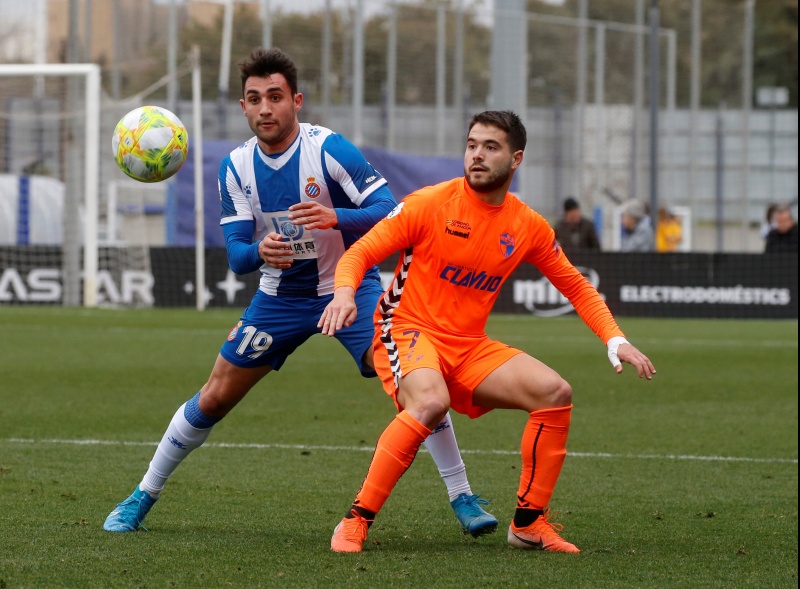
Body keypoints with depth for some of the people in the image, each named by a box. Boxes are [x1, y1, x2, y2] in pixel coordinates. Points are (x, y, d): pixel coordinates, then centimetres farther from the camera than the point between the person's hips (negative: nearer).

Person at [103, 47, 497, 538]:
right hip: (281, 295, 4)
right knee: (214, 398, 4)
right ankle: (143, 497, 21)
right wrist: (259, 251, -34)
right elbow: (236, 253, -9)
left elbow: (390, 213, -23)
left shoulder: (329, 149, -19)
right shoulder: (236, 167, -6)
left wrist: (336, 217, -42)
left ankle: (463, 498, -10)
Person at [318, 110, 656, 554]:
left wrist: (615, 341, 2)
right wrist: (344, 293, -30)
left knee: (554, 391, -12)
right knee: (431, 402, -37)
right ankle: (355, 522, -29)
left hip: (469, 347, 5)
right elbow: (360, 253, -9)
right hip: (408, 331, -5)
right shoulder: (430, 204, -9)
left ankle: (529, 522, 2)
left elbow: (577, 287, 15)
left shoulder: (528, 227, 4)